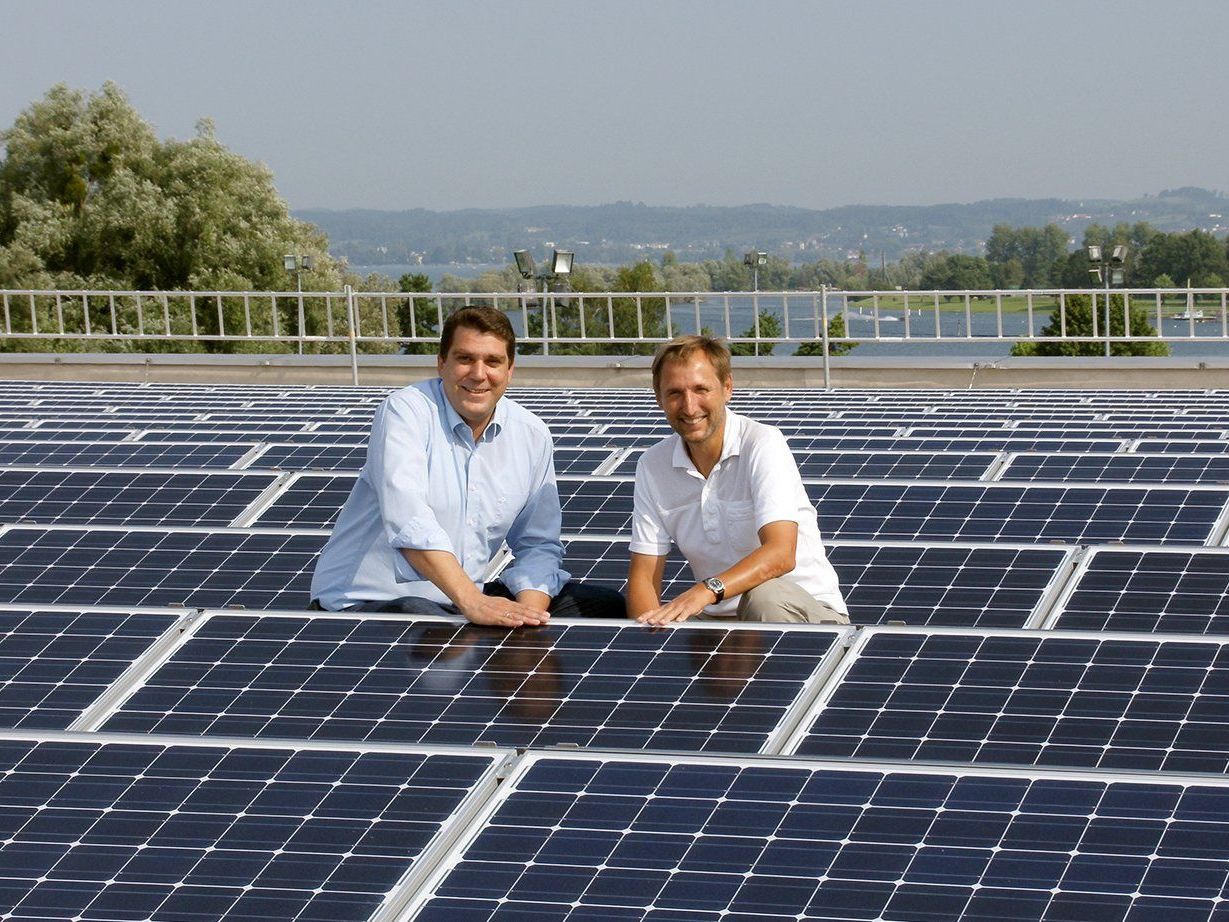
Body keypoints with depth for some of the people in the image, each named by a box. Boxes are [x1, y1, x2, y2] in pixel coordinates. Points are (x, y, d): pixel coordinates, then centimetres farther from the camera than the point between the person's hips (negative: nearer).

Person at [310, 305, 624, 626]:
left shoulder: (532, 435, 6)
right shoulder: (404, 412, -12)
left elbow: (538, 546, 8)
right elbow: (408, 522, -27)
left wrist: (527, 614, -14)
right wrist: (472, 603, -38)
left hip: (471, 596, 7)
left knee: (607, 607, -3)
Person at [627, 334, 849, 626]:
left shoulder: (763, 444, -14)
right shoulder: (652, 466, 2)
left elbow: (780, 554, -27)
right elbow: (643, 576, -1)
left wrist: (707, 590, -43)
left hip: (809, 613, -3)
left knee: (764, 596, -37)